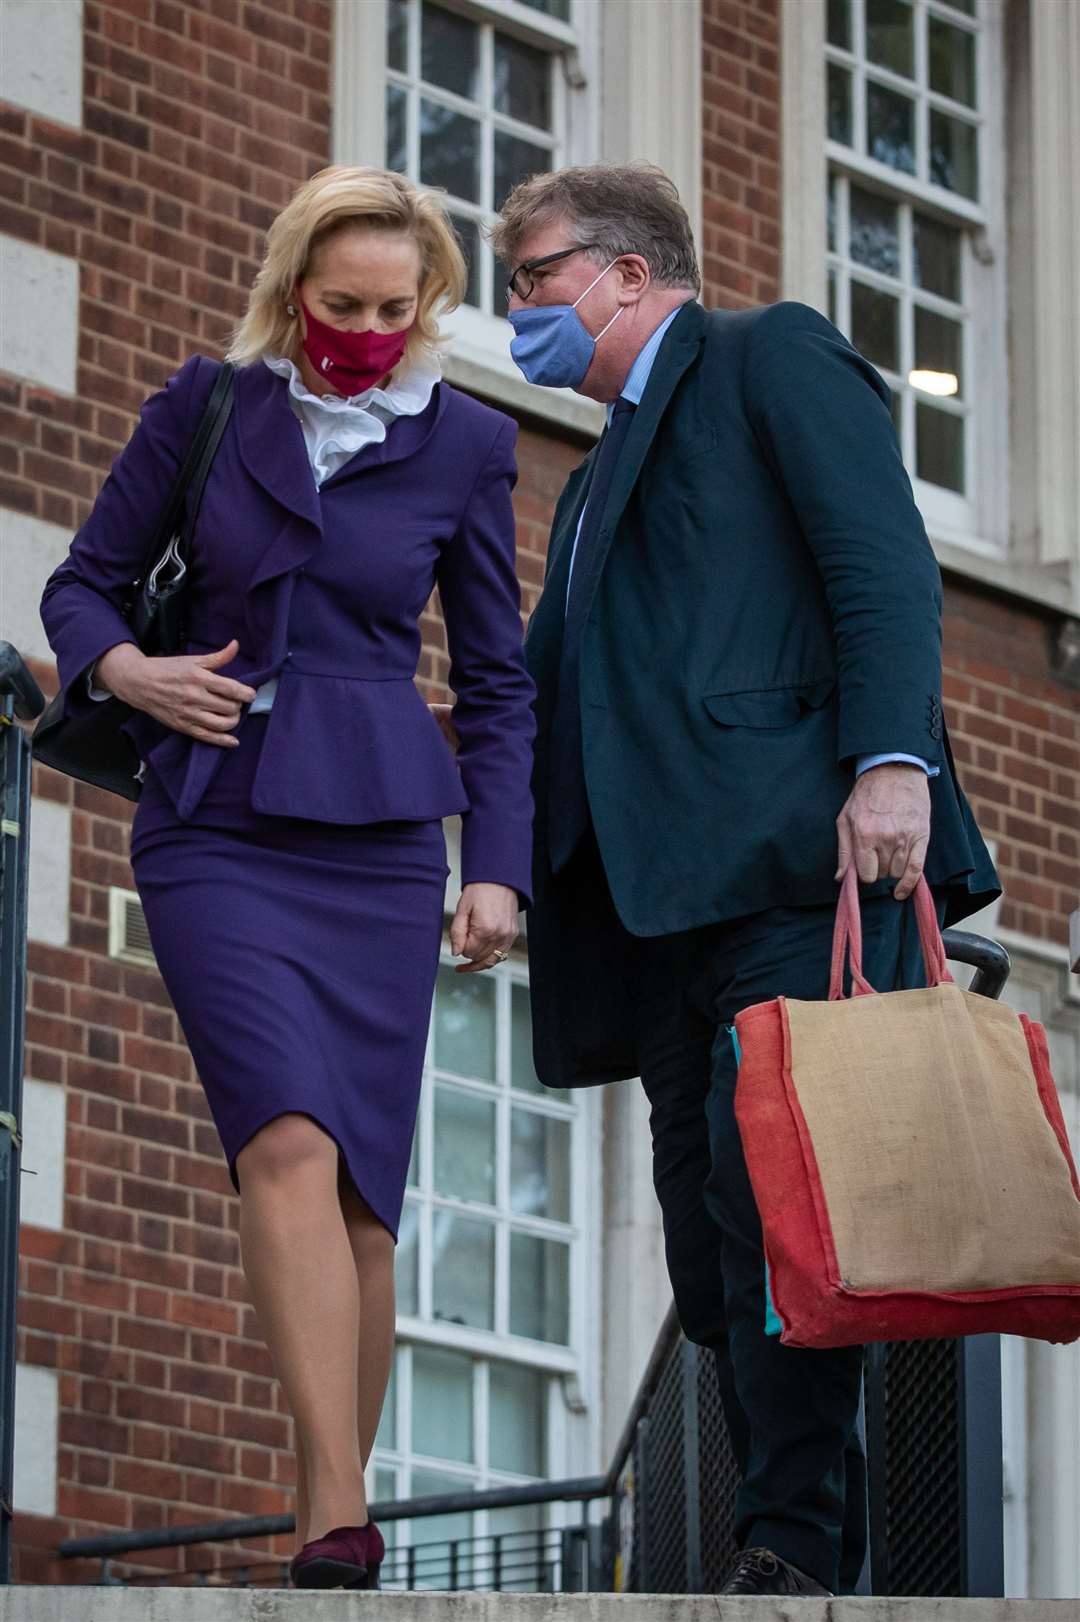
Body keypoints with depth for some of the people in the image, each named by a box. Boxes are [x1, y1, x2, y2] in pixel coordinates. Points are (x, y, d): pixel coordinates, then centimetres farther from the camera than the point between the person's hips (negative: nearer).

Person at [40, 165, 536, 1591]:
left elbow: (496, 681, 12)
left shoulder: (464, 443, 7)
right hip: (215, 826, -2)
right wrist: (123, 669, -8)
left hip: (376, 836, 2)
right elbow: (83, 582, 13)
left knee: (361, 1193, -1)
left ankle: (329, 1513, 10)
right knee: (290, 1140, -20)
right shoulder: (210, 403, 5)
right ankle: (340, 1528, -28)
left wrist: (498, 868, 3)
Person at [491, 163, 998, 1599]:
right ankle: (801, 1577, -1)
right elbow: (550, 687, 28)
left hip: (795, 854, -8)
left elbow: (885, 565, -5)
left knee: (766, 1192, -21)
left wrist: (891, 760, -19)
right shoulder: (602, 477, 34)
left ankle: (797, 1548, -24)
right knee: (713, 1250, 0)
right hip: (667, 897, 8)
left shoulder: (772, 357, 9)